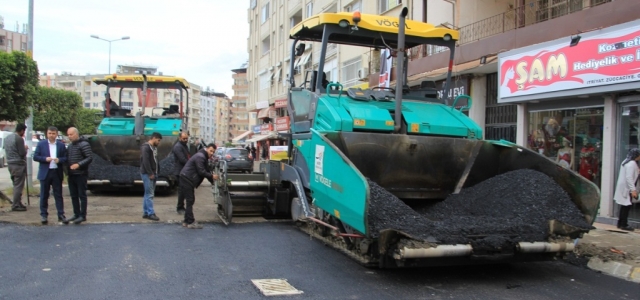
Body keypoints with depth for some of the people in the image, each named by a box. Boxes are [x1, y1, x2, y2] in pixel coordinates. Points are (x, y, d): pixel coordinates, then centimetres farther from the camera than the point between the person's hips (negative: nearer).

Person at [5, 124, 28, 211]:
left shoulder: (7, 138, 12)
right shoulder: (19, 139, -15)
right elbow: (22, 153, -17)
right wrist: (25, 148, 4)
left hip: (10, 164, 9)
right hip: (19, 164, -9)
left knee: (16, 185, 16)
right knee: (18, 186, -4)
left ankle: (17, 203, 21)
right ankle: (15, 205, -3)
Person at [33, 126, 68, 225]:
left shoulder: (61, 145, 6)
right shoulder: (41, 144, 4)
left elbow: (65, 158, 5)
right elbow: (35, 157, 1)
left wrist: (59, 160, -16)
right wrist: (45, 159, -16)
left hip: (57, 173, 0)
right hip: (45, 173, 0)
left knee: (58, 195, 3)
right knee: (44, 195, 5)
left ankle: (61, 215, 5)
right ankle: (44, 215, 13)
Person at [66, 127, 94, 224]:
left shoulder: (84, 144, -9)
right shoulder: (70, 145, 16)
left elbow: (90, 158, -16)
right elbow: (68, 159, 23)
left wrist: (79, 164, -25)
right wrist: (68, 173, 15)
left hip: (81, 174, -8)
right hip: (71, 175, 8)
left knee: (82, 195, -3)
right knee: (74, 195, 12)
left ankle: (83, 215, 1)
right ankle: (76, 214, 20)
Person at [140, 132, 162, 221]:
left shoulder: (154, 147, 16)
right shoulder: (146, 147, -12)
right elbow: (145, 162, -20)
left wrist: (157, 172, 9)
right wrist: (150, 173, -20)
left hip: (153, 174, 9)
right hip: (147, 174, -9)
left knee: (148, 194, 12)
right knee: (149, 194, -8)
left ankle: (145, 213, 17)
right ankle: (151, 213, -7)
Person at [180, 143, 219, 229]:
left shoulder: (204, 157, 18)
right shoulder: (200, 157, -16)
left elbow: (207, 171, 18)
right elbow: (201, 172, -22)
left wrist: (213, 180, 10)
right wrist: (212, 176, -14)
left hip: (188, 180, 11)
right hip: (186, 179, -11)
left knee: (190, 201, 13)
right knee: (190, 201, -8)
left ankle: (187, 221, 19)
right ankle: (191, 222, -5)